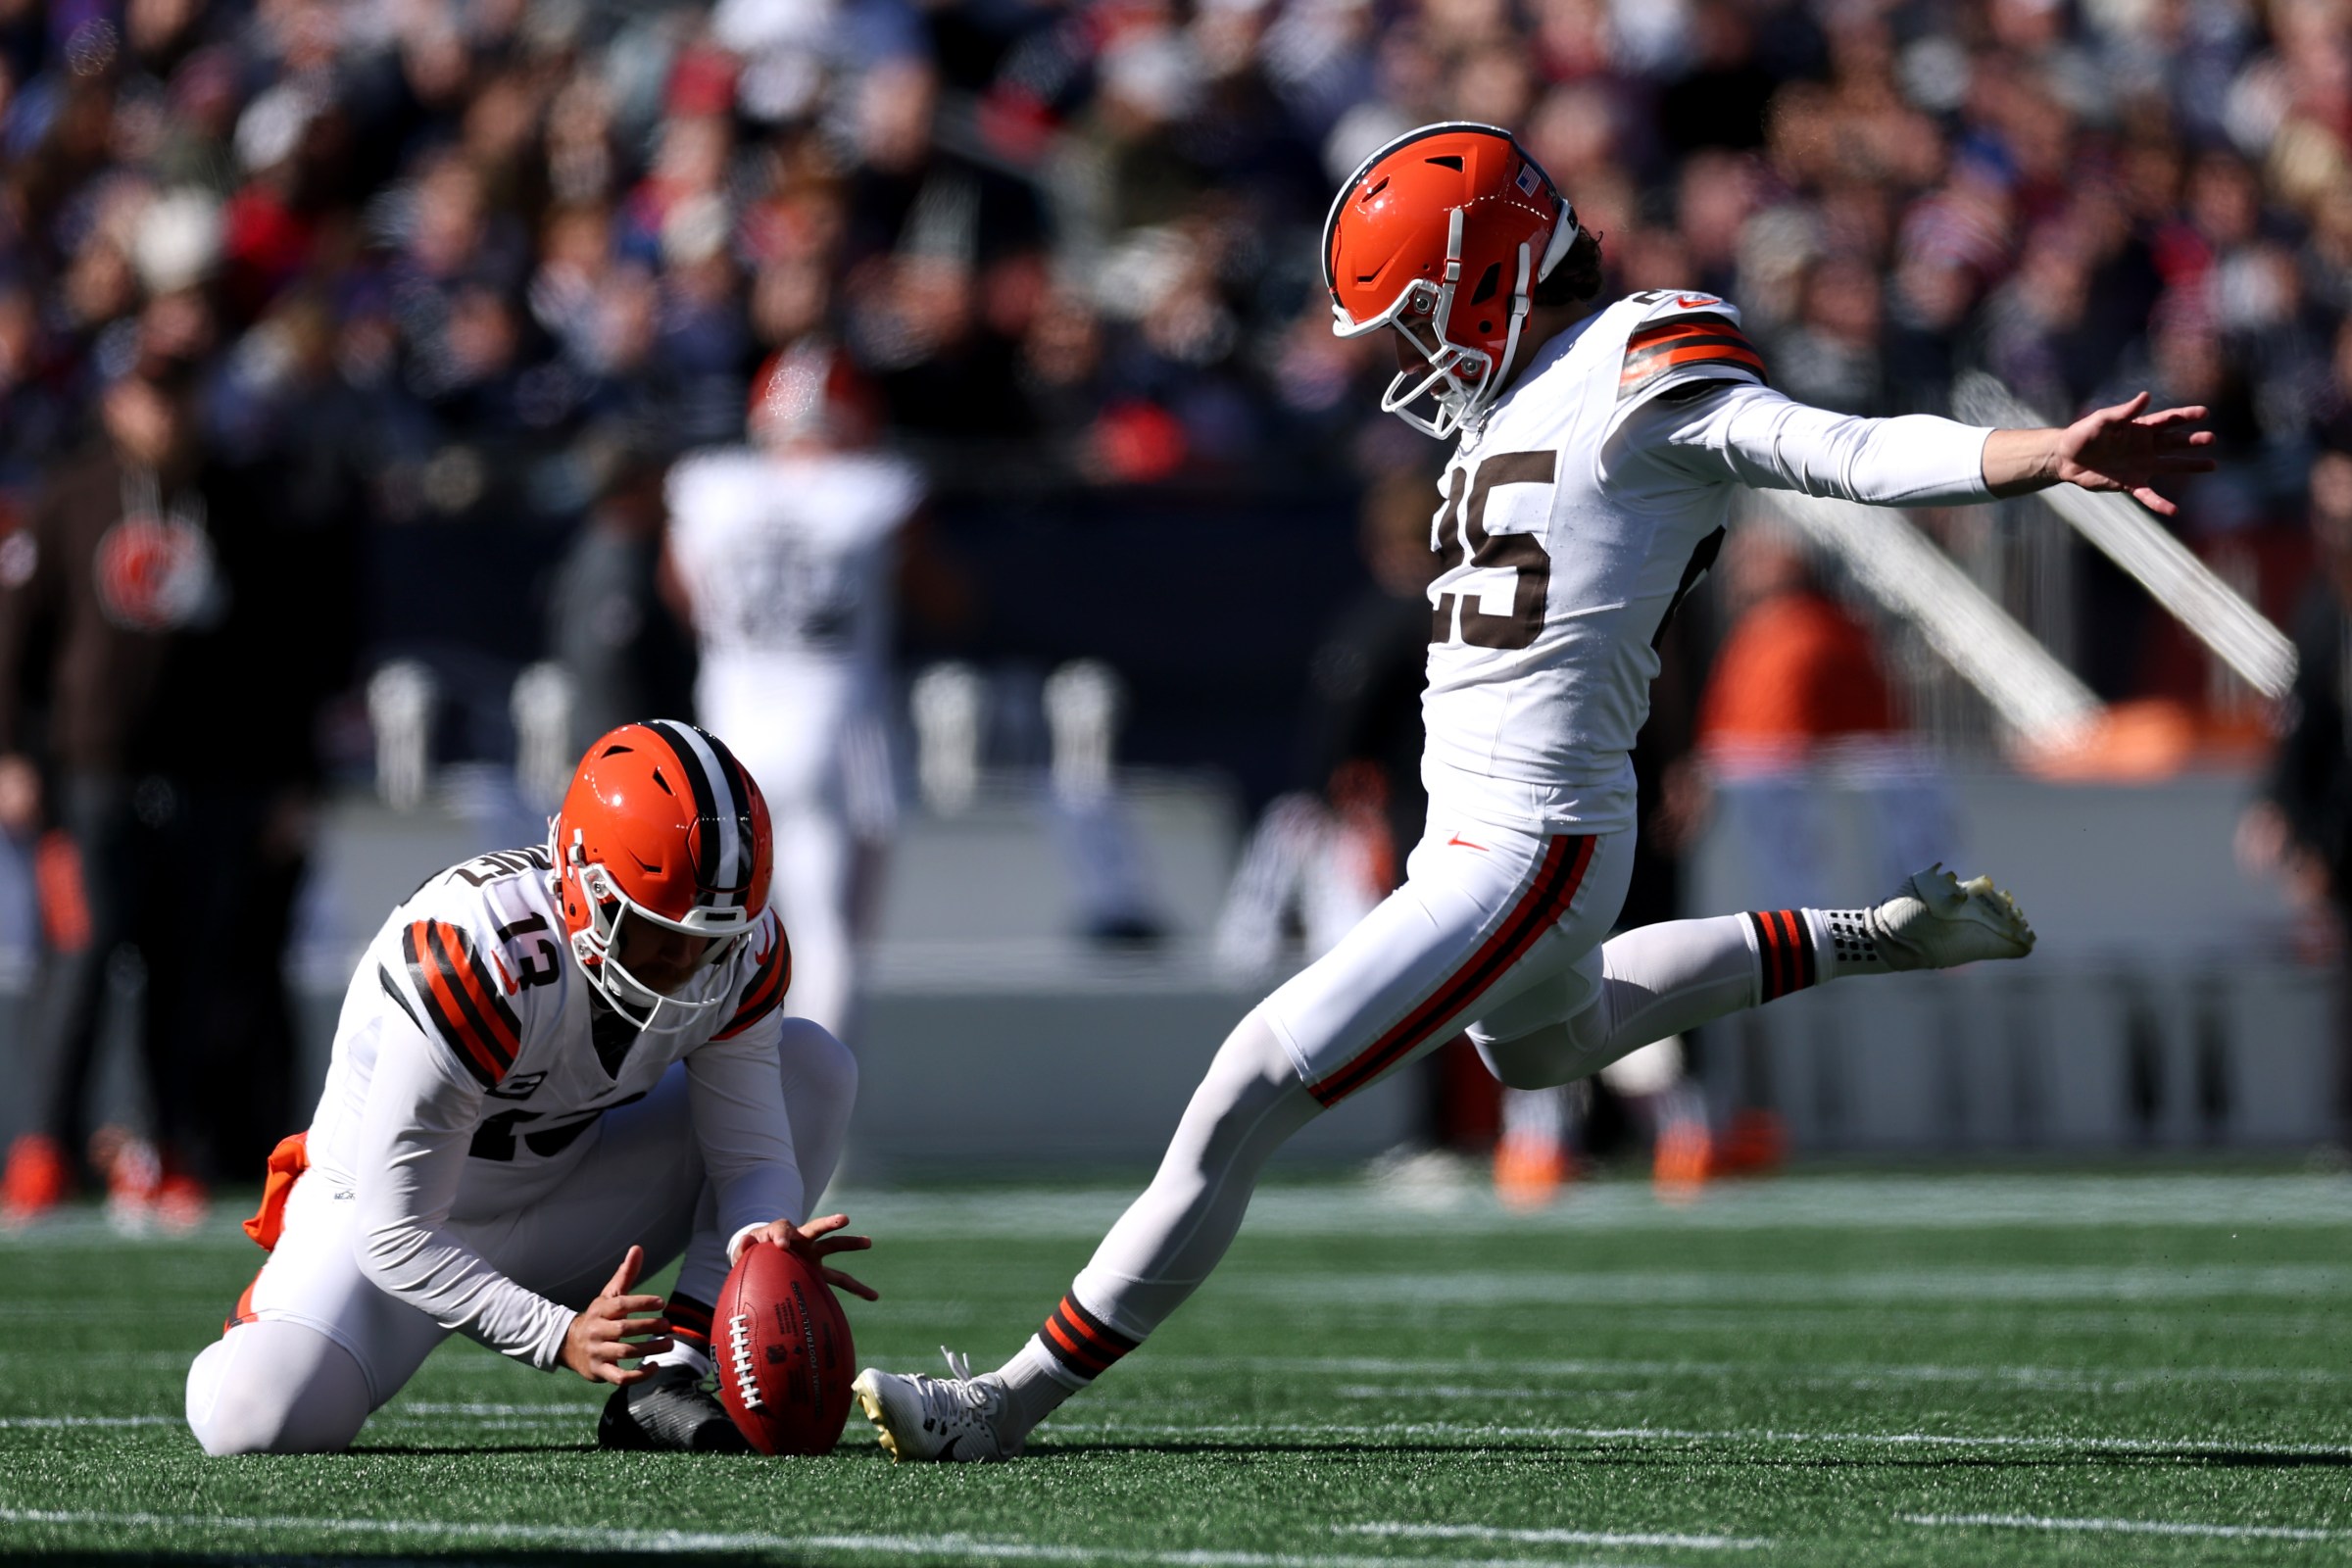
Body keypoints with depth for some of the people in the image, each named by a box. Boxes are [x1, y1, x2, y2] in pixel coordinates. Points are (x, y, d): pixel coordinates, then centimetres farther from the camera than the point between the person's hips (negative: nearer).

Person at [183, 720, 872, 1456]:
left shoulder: (743, 952, -17)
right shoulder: (477, 961, -35)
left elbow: (750, 1154, -12)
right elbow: (396, 1236, -32)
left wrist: (766, 1241, -38)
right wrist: (561, 1337, -42)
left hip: (559, 1210, 6)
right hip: (388, 1208, -6)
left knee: (812, 1065, -11)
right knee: (256, 1424, -32)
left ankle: (660, 1389, -16)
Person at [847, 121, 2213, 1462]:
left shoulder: (1639, 370, -18)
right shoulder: (1523, 395, 10)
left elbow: (1852, 454, -26)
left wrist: (2050, 457, -37)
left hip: (1527, 851, -11)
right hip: (1477, 833, 11)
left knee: (1241, 1105, -11)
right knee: (1544, 1046, 41)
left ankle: (1013, 1400, -5)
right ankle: (1879, 941, 43)